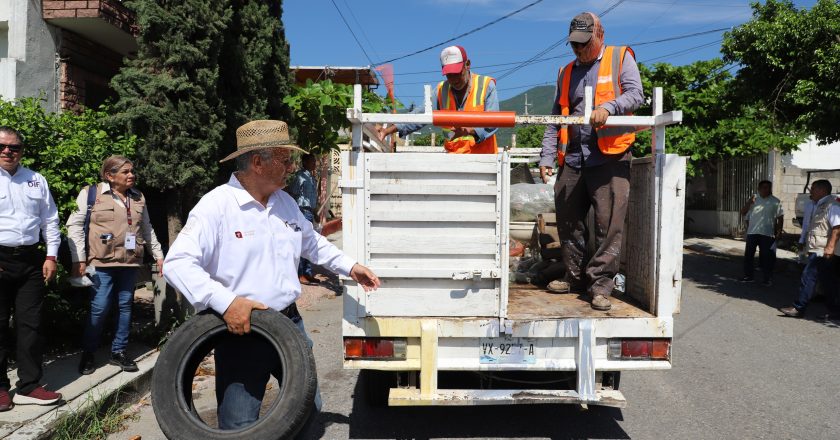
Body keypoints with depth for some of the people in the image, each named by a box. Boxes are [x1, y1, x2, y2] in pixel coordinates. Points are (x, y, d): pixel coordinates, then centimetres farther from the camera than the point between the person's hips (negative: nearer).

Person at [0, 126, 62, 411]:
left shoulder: (37, 181, 12)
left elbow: (50, 220, 14)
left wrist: (51, 256, 7)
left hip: (31, 260, 3)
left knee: (30, 324, 4)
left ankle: (29, 386, 11)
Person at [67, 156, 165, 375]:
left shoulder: (138, 198, 13)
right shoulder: (91, 193, -2)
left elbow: (147, 229, 21)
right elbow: (75, 226, -4)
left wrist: (158, 255, 18)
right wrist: (78, 259, -9)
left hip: (130, 263, 5)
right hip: (102, 263, -5)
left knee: (125, 306, 8)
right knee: (100, 308, -5)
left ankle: (119, 351, 20)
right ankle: (87, 353, 14)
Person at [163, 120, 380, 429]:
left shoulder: (285, 201, 7)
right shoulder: (216, 205, -15)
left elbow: (311, 241, 24)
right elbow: (177, 263, -21)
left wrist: (349, 267, 19)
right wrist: (225, 302, -31)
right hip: (240, 330, -6)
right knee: (240, 426, 3)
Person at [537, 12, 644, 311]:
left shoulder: (621, 58, 9)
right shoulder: (566, 73, 20)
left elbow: (635, 94, -5)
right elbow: (556, 119, 18)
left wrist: (608, 108, -24)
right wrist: (547, 157, 9)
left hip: (610, 156, -5)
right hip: (572, 159, 5)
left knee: (609, 223, -7)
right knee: (568, 220, 7)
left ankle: (601, 283, 1)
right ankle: (576, 277, 21)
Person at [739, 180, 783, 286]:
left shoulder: (775, 202, 3)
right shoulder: (753, 201, 11)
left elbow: (780, 217, 2)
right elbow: (743, 213, 6)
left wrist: (779, 230, -4)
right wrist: (749, 202, -7)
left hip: (767, 234, -3)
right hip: (752, 233, 3)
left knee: (766, 257, 0)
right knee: (748, 255, 7)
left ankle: (767, 278, 10)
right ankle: (748, 276, 17)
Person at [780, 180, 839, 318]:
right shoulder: (818, 206, 19)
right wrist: (806, 245, 25)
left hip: (821, 251, -10)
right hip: (815, 250, 10)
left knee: (808, 278, -9)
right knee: (827, 281, 14)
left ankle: (798, 308, -5)